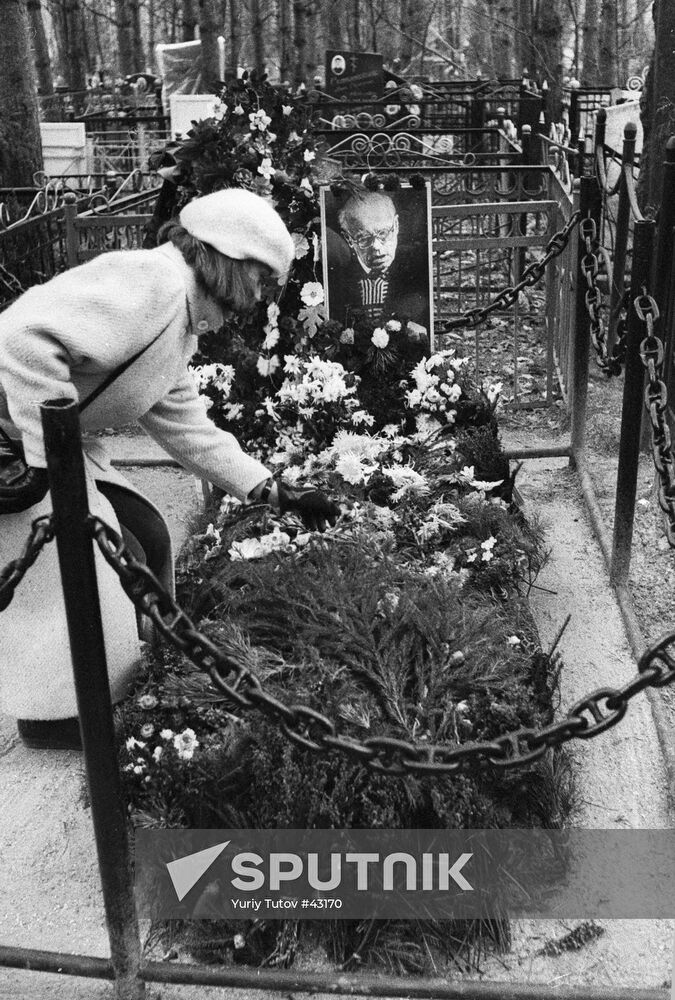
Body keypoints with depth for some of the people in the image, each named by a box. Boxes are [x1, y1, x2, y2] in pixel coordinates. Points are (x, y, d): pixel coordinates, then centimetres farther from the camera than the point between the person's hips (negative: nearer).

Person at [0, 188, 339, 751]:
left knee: (145, 539, 11)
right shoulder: (149, 282, -22)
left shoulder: (181, 326, 11)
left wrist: (275, 492, 13)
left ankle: (127, 680, 29)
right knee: (86, 564, -6)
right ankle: (62, 714, 14)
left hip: (59, 443, 10)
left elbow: (186, 426, 15)